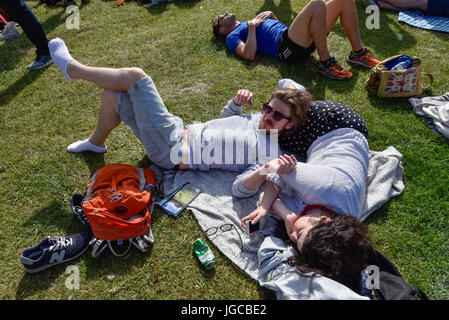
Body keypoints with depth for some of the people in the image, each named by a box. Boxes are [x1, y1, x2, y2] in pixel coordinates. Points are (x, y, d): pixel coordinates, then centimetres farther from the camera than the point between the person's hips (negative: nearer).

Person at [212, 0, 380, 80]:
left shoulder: (249, 23, 36)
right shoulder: (232, 36, 10)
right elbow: (249, 55, -10)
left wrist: (269, 15, 22)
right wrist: (251, 28, -3)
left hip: (304, 40, 9)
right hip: (287, 47, -9)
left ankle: (358, 53, 1)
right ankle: (325, 62, -23)